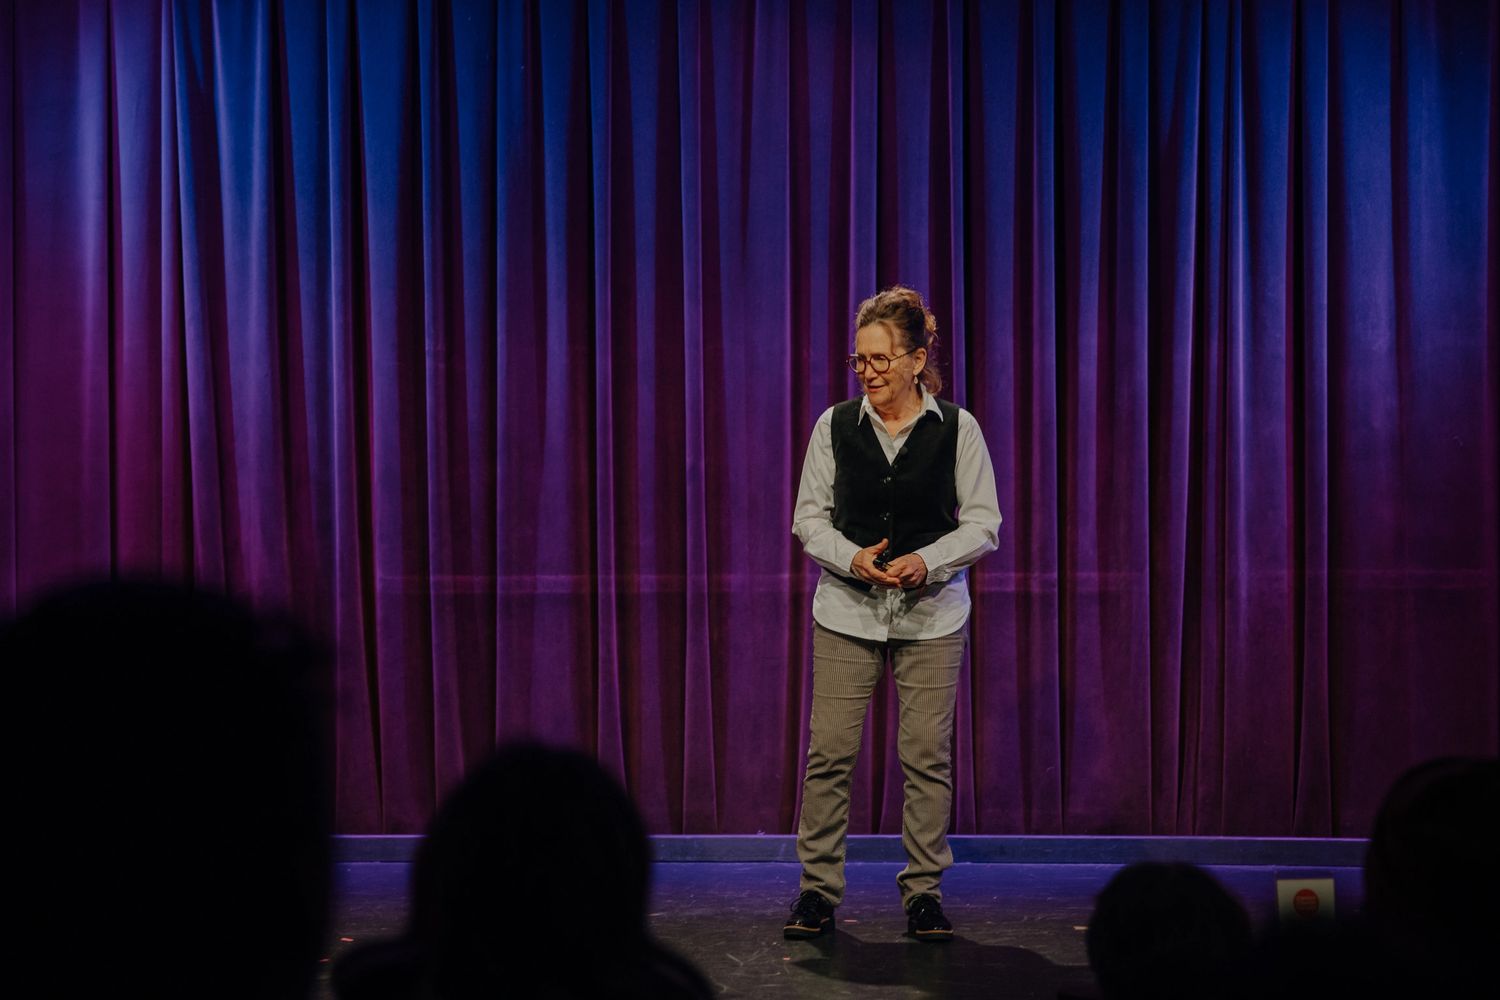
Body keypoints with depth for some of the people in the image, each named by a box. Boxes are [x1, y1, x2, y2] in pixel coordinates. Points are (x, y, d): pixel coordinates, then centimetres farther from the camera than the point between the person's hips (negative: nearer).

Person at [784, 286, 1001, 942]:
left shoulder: (957, 428, -2)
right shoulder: (835, 426, 1)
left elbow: (983, 524, 1)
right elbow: (809, 517, 5)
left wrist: (926, 561, -16)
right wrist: (851, 558, -14)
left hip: (931, 614, -1)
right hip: (847, 610, 1)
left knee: (927, 757, 1)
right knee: (829, 752, -2)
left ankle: (923, 892, 12)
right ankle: (818, 888, 8)